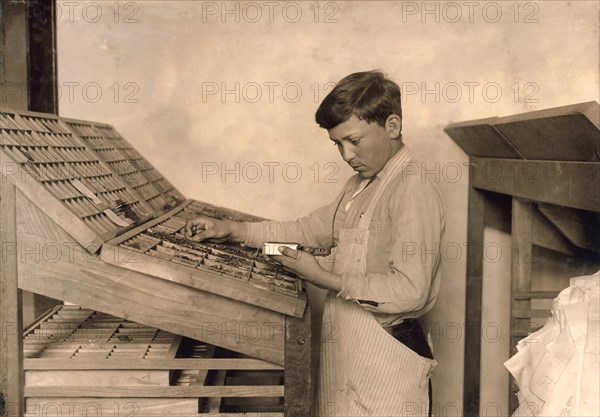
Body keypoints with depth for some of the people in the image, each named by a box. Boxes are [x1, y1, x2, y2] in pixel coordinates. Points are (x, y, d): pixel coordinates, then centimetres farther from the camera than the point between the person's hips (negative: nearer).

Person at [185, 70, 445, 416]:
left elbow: (409, 291, -23)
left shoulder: (414, 191, -16)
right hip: (343, 347, 8)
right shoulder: (361, 186, 14)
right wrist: (232, 230, 8)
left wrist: (325, 278, -18)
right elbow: (310, 229, 18)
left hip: (385, 354, -8)